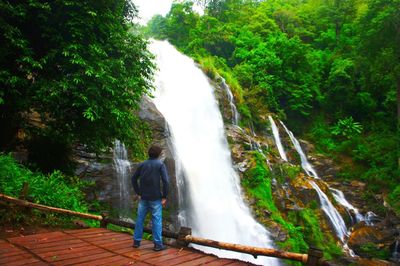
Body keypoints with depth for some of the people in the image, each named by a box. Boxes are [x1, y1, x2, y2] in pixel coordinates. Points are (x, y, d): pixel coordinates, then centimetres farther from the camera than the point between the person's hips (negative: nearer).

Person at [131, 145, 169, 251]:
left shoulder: (142, 164, 7)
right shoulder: (160, 164, -6)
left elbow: (134, 179, 9)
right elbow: (165, 181, -14)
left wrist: (138, 193, 13)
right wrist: (164, 196, -8)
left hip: (143, 197, 4)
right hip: (155, 197, -4)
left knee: (140, 218, 13)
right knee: (157, 220, 1)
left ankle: (136, 241, 21)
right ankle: (158, 244, 4)